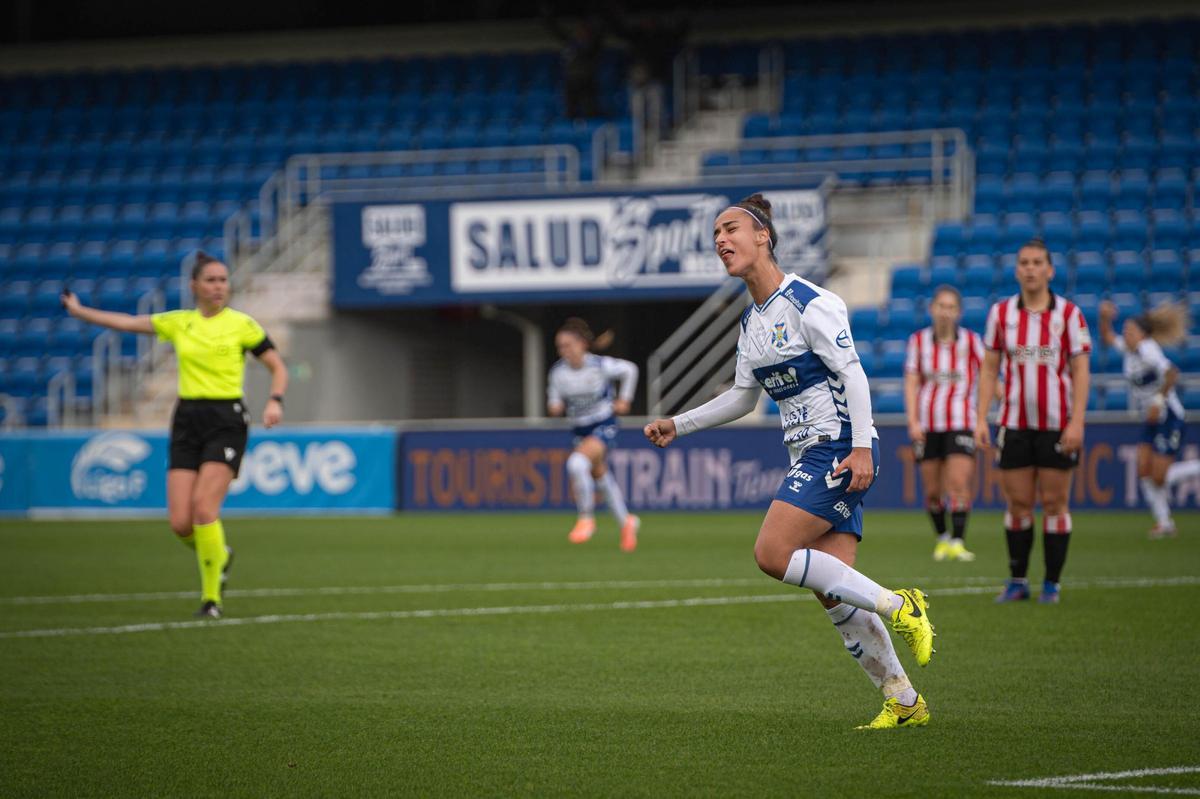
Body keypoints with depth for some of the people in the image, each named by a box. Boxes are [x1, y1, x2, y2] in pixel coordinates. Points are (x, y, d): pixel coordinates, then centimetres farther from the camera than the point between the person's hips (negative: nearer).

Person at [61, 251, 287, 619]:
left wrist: (275, 402, -13)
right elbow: (127, 323, 8)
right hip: (187, 420, 4)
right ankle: (219, 556, 28)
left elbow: (279, 369, 4)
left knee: (204, 507, -20)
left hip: (226, 420, -4)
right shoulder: (178, 323, 10)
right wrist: (79, 310, 2)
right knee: (181, 523, -5)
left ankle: (212, 596, -7)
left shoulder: (241, 324, 0)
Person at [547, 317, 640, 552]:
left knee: (576, 463, -30)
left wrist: (624, 400, 0)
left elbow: (630, 369, 0)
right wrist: (555, 407, -19)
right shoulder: (558, 372, -10)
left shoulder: (600, 366, -19)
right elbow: (555, 405, 3)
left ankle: (586, 519, -13)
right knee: (601, 478, 18)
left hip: (604, 427, -6)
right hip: (581, 430, 6)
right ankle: (626, 522, 42)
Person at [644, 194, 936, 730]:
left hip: (840, 450, -8)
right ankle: (904, 702, 7)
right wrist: (677, 426, 21)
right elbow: (743, 397, 25)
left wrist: (861, 449, -22)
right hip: (808, 457, 8)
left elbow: (852, 373, -14)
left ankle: (897, 606, -10)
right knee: (833, 595, 1)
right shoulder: (751, 322, 15)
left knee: (772, 554, -18)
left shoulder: (809, 303, -11)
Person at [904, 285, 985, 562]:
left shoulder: (971, 341, 1)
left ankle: (957, 542, -16)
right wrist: (913, 421, -8)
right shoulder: (918, 341, 5)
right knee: (932, 490, 5)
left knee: (959, 483, -16)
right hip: (927, 424, 2)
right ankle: (942, 537, 24)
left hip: (961, 422, -2)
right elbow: (911, 382, 2)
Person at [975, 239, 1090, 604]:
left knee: (1054, 504, 0)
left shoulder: (1068, 313, -1)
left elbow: (1080, 369, -3)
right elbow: (989, 368, 8)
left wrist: (1076, 422, -11)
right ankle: (1017, 581, 14)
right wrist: (981, 418, 1)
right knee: (1018, 503, 3)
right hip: (1014, 423, 2)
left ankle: (1051, 584, 8)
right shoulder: (1001, 312, 5)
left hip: (1057, 425, -2)